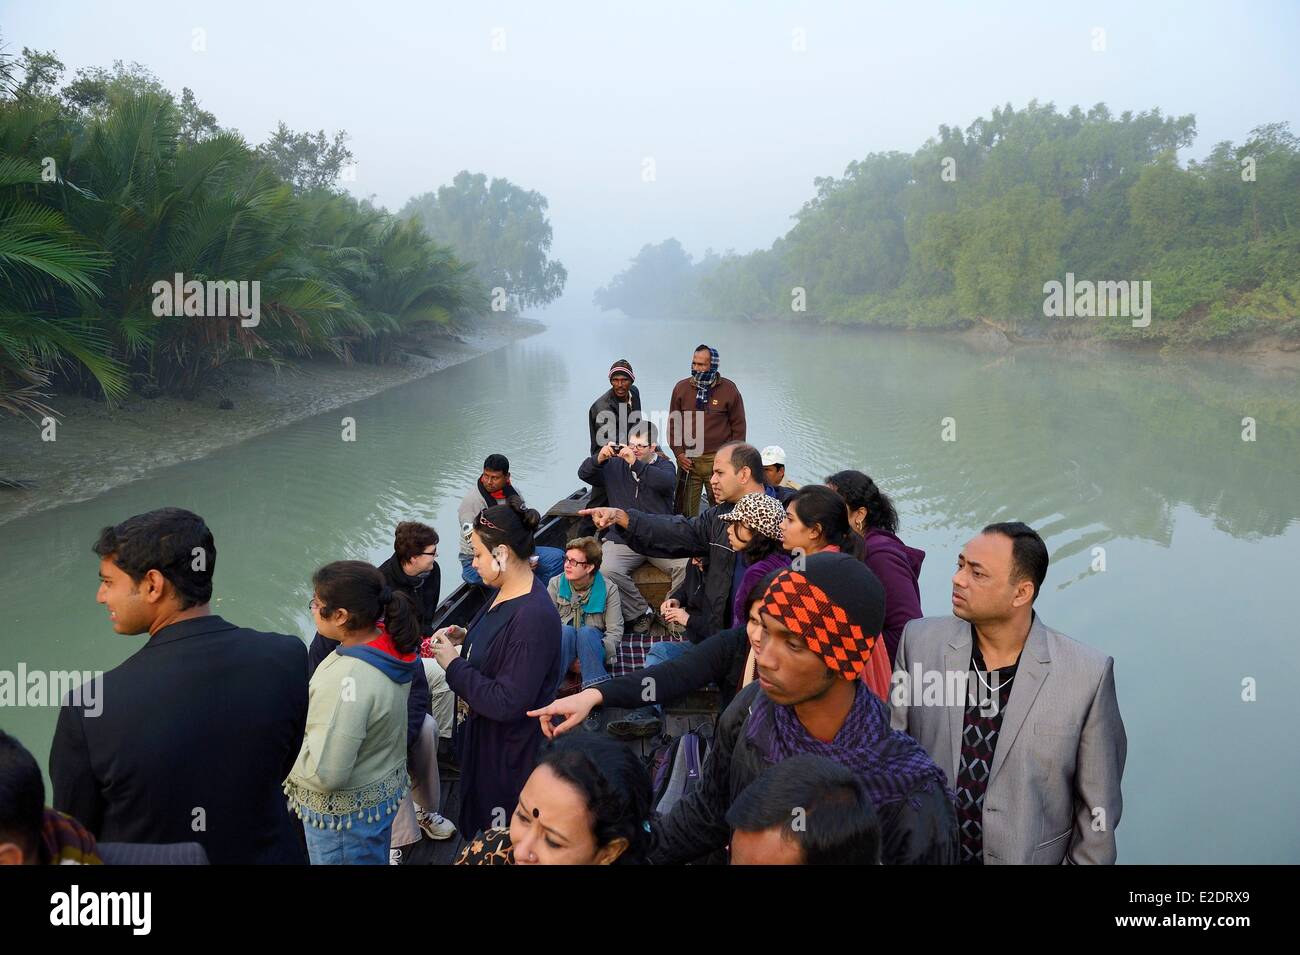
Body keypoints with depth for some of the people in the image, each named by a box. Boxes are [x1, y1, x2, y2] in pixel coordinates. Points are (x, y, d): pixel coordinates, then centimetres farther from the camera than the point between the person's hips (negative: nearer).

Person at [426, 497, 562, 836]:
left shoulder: (534, 617, -32)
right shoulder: (507, 592, -2)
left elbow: (507, 704, -32)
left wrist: (454, 665, -23)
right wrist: (465, 637, -1)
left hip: (507, 751, -9)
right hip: (480, 735, 9)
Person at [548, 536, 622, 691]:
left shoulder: (608, 590, -3)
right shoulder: (556, 585, 1)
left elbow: (615, 631, -7)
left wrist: (597, 654, -25)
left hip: (591, 642, -1)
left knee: (586, 631, -33)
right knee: (565, 631, -32)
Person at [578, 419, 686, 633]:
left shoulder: (664, 466, 7)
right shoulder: (615, 465, 14)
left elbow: (667, 482, -17)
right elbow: (583, 474, 8)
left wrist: (635, 463, -27)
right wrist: (599, 458, -13)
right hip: (622, 540, 1)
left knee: (687, 565, -28)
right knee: (607, 570, -30)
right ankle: (640, 613, -13)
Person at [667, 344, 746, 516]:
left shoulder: (729, 389, 1)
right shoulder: (681, 387, 6)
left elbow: (738, 426, 4)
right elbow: (673, 423, 12)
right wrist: (678, 453, 3)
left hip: (718, 460, -2)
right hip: (688, 460, 2)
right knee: (685, 512, 2)